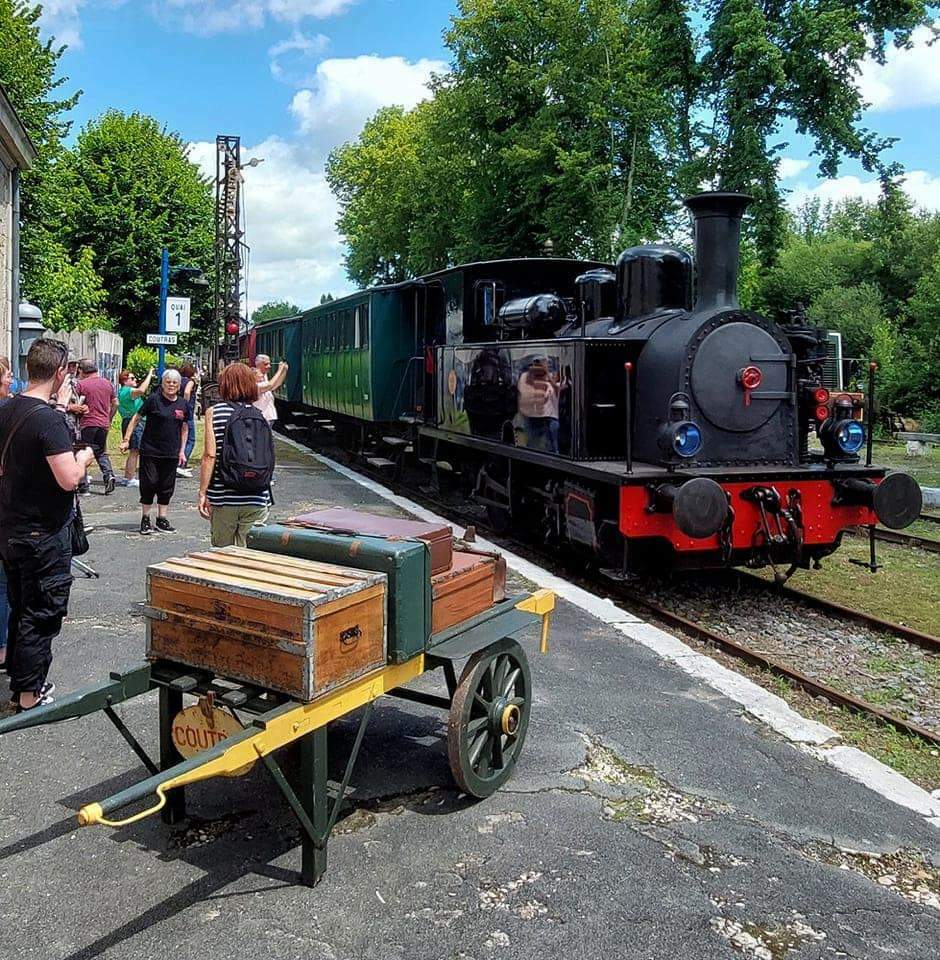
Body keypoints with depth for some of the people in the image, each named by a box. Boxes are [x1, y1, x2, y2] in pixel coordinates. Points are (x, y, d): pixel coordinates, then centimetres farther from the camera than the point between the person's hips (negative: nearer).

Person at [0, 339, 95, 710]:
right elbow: (69, 479, -28)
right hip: (43, 534, -8)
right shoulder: (49, 419, -22)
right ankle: (30, 692, 14)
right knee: (42, 613, 4)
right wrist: (83, 458, -8)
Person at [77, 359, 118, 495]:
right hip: (104, 424, 5)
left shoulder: (81, 384, -7)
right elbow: (115, 404, 14)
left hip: (88, 423, -5)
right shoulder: (108, 383, 8)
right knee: (101, 452, 16)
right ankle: (109, 474, -6)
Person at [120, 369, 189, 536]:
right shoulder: (154, 399, -6)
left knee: (167, 486, 8)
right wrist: (126, 439, -5)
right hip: (150, 451, -4)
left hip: (171, 453, 4)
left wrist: (182, 451, 11)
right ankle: (145, 519, 11)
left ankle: (161, 518, 19)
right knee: (149, 483, -1)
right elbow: (136, 418, -1)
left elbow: (185, 429, 15)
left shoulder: (183, 404, 6)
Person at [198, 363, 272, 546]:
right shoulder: (258, 414, 3)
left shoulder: (214, 412, -2)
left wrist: (202, 493, -4)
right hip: (256, 498, 1)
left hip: (223, 496, -1)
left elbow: (210, 455, -8)